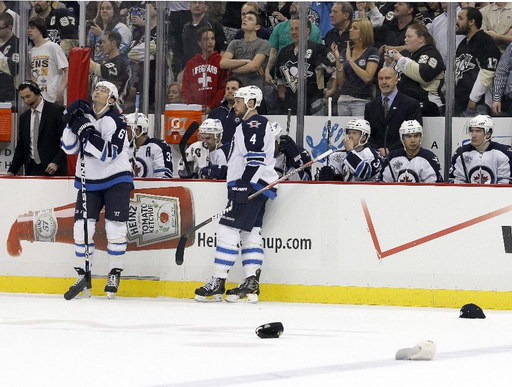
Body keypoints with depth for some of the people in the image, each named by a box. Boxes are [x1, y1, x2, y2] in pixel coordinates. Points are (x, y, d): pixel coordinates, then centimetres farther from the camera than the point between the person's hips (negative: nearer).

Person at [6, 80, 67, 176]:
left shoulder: (57, 111, -4)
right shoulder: (24, 117, 14)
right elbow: (20, 147, 18)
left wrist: (56, 162, -17)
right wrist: (12, 171, 9)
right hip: (32, 170, 5)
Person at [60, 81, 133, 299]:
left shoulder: (116, 121, -14)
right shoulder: (83, 115, 3)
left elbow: (109, 154, -24)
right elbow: (69, 148, 1)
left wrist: (86, 132, -28)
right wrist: (71, 124, -14)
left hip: (116, 180, -5)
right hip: (89, 181, 5)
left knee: (115, 228, -5)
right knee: (82, 227, -2)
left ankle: (114, 275, 8)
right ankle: (83, 275, 7)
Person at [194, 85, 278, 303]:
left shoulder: (254, 124, -11)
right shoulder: (248, 126, 24)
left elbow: (256, 159, -22)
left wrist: (243, 186, -26)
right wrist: (239, 187, 27)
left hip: (252, 187, -11)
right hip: (254, 188, 11)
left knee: (228, 230, -12)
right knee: (250, 234, 6)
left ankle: (218, 283, -13)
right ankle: (251, 285, 2)